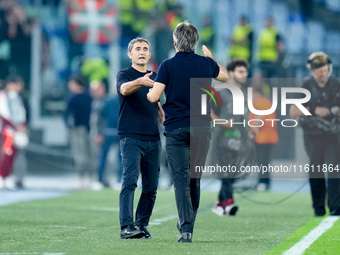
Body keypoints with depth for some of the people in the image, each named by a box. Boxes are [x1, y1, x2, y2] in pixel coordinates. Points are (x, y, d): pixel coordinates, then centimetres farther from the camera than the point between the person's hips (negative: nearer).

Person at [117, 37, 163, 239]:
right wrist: (139, 82, -45)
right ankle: (126, 227, -22)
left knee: (151, 187, 4)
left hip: (153, 139, 6)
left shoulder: (155, 77, 17)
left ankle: (142, 225, 14)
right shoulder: (124, 75, -1)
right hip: (131, 137, -6)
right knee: (130, 181, -16)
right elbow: (124, 89, -25)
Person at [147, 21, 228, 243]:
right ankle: (188, 222, 23)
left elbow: (153, 97, -12)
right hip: (202, 128, 3)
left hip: (176, 129, -3)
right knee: (195, 179, 14)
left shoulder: (168, 66, -6)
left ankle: (186, 229, -16)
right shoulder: (206, 64, 4)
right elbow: (225, 76, 26)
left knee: (181, 180, -5)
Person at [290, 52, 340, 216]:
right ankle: (319, 208, 16)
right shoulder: (306, 87, 3)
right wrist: (313, 110, -13)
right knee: (316, 173, 6)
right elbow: (293, 112, -1)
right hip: (312, 137, 0)